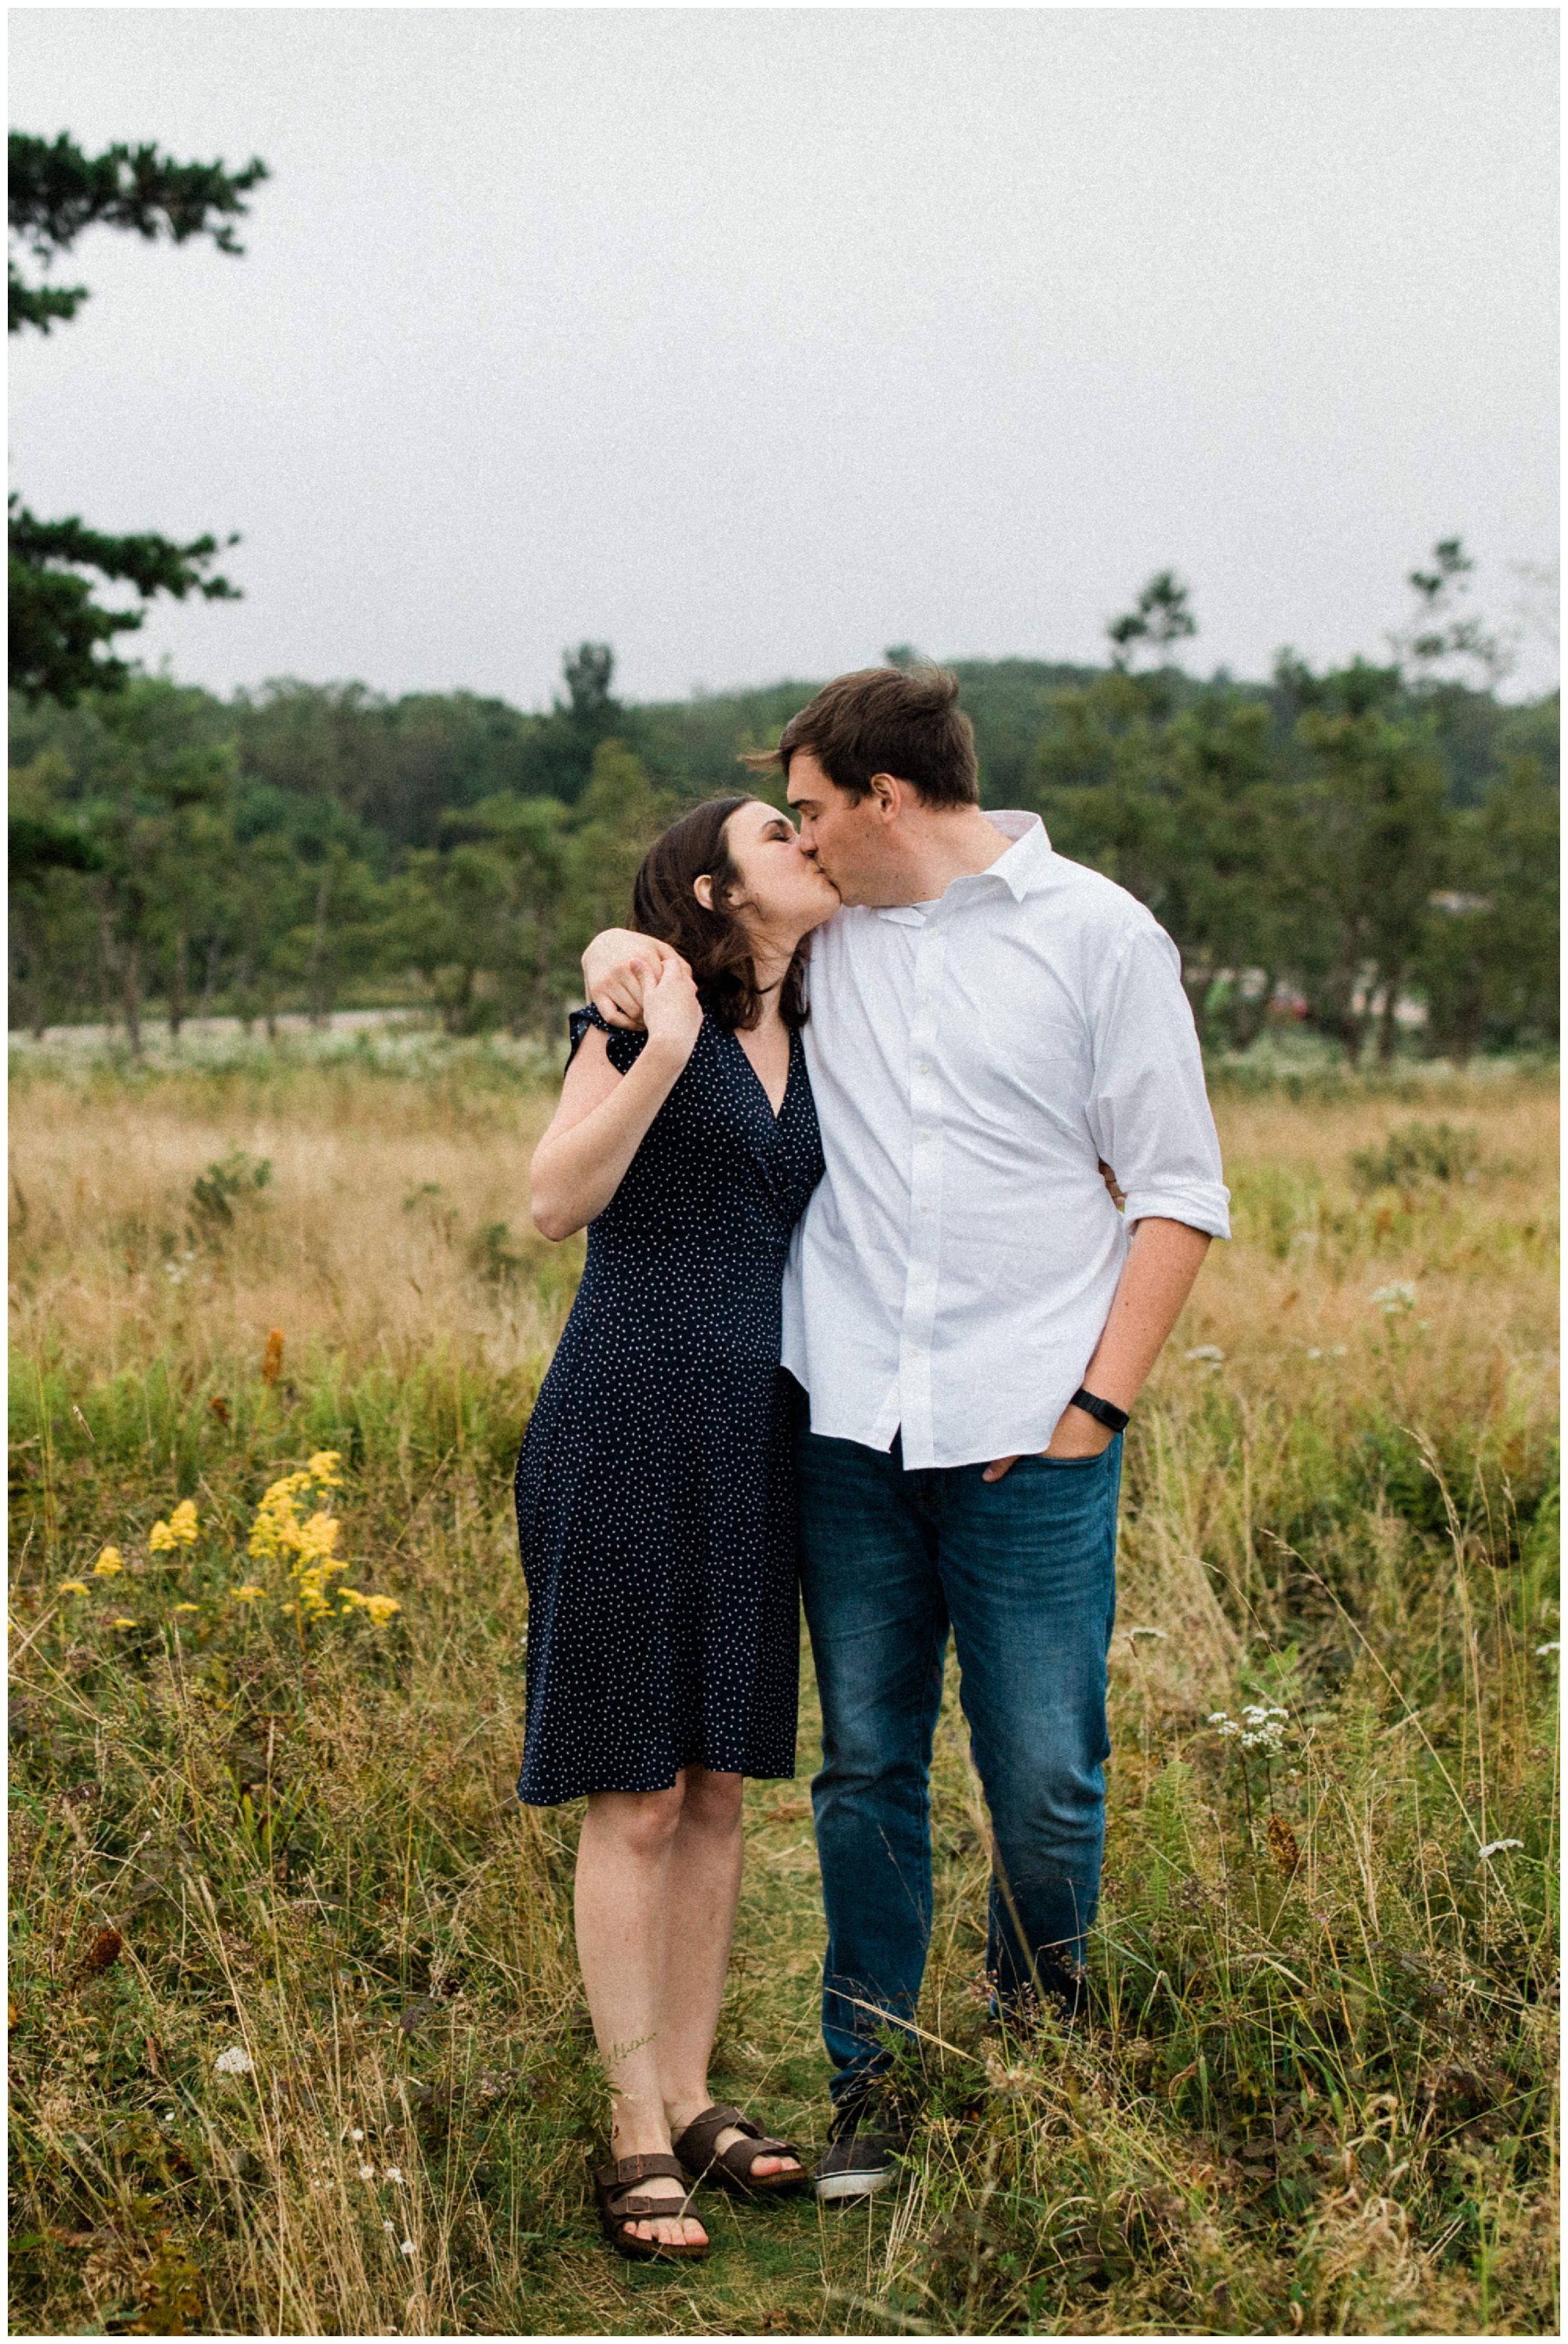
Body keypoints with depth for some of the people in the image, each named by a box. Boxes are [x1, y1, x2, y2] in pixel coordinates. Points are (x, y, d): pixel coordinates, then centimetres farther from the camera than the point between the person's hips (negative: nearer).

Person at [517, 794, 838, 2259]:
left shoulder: (807, 1051, 15)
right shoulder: (643, 1009, -3)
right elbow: (555, 1202, -12)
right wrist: (663, 1047, -20)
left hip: (752, 1441, 7)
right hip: (628, 1431, -6)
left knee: (718, 1785, 10)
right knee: (634, 1796, -2)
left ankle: (689, 2099, 21)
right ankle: (637, 2135, 7)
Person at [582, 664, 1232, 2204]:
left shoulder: (1097, 931, 2)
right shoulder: (823, 931, 12)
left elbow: (1178, 1189, 2)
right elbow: (676, 934, 29)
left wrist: (1099, 1400, -6)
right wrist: (621, 950, 3)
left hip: (1029, 1438, -3)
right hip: (852, 1425, 3)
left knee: (1045, 1774, 1)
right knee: (865, 1765, 7)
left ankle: (1040, 2016, 28)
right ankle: (868, 2080, 20)